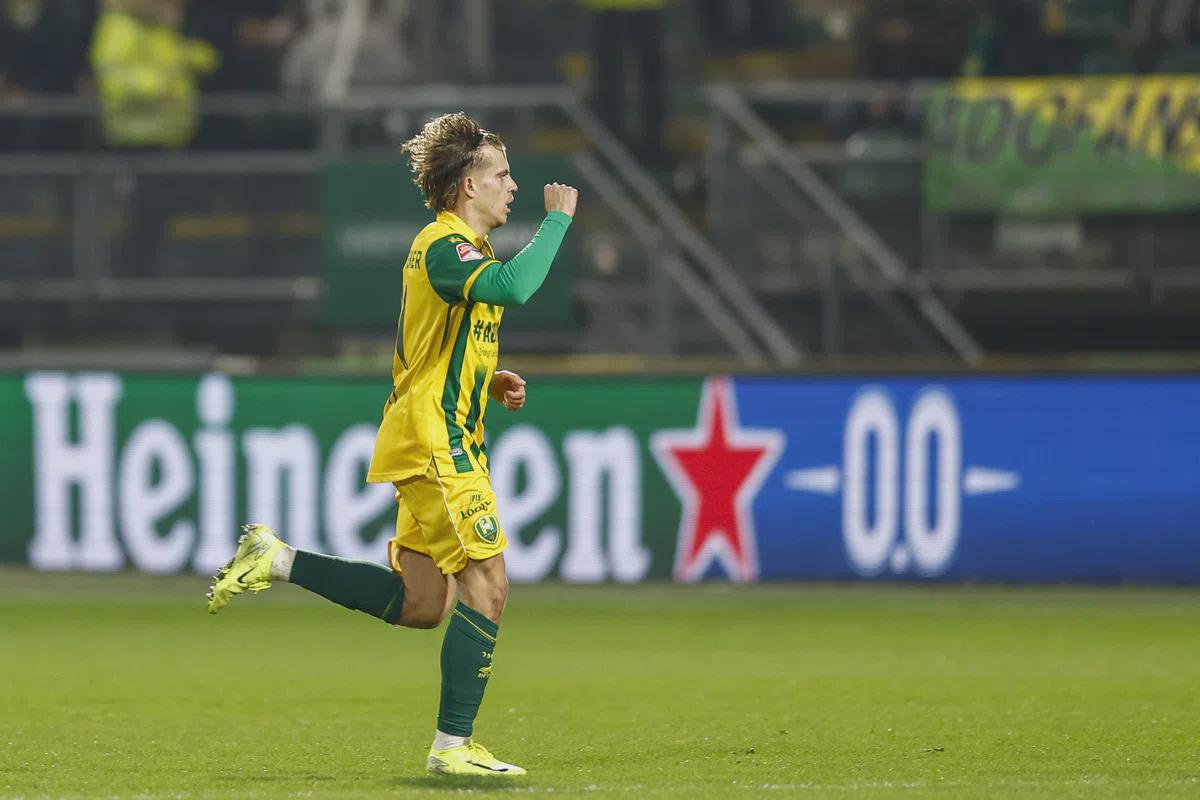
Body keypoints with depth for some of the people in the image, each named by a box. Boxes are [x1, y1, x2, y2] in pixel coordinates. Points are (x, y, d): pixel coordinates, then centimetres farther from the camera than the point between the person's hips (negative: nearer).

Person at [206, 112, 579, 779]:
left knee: (422, 604, 8)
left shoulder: (453, 246, 19)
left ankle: (276, 560, 14)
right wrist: (558, 221, -22)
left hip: (442, 442, 10)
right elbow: (511, 287, -35)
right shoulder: (445, 246, -13)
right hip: (437, 445, -10)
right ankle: (453, 746, -8)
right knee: (488, 585, -11)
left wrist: (490, 384, 13)